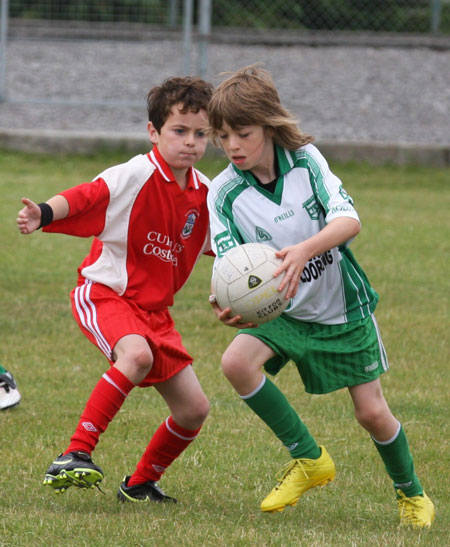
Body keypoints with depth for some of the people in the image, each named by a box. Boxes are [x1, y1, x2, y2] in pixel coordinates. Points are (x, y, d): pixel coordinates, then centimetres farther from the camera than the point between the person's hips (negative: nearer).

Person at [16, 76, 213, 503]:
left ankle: (140, 483, 27)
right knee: (137, 354, -38)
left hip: (154, 308, 7)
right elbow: (85, 197, -28)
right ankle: (75, 456, -34)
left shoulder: (204, 193, 5)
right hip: (104, 293, -7)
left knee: (193, 408, 4)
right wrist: (43, 214, -46)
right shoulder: (136, 176, -16)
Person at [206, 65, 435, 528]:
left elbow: (348, 219, -29)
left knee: (372, 412, 1)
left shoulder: (305, 160, -17)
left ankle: (411, 492, 32)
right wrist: (225, 304, -49)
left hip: (341, 306, -1)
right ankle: (308, 458, -8)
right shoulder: (224, 194, -16)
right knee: (236, 361, -26)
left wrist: (304, 250, -50)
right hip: (283, 311, 1)